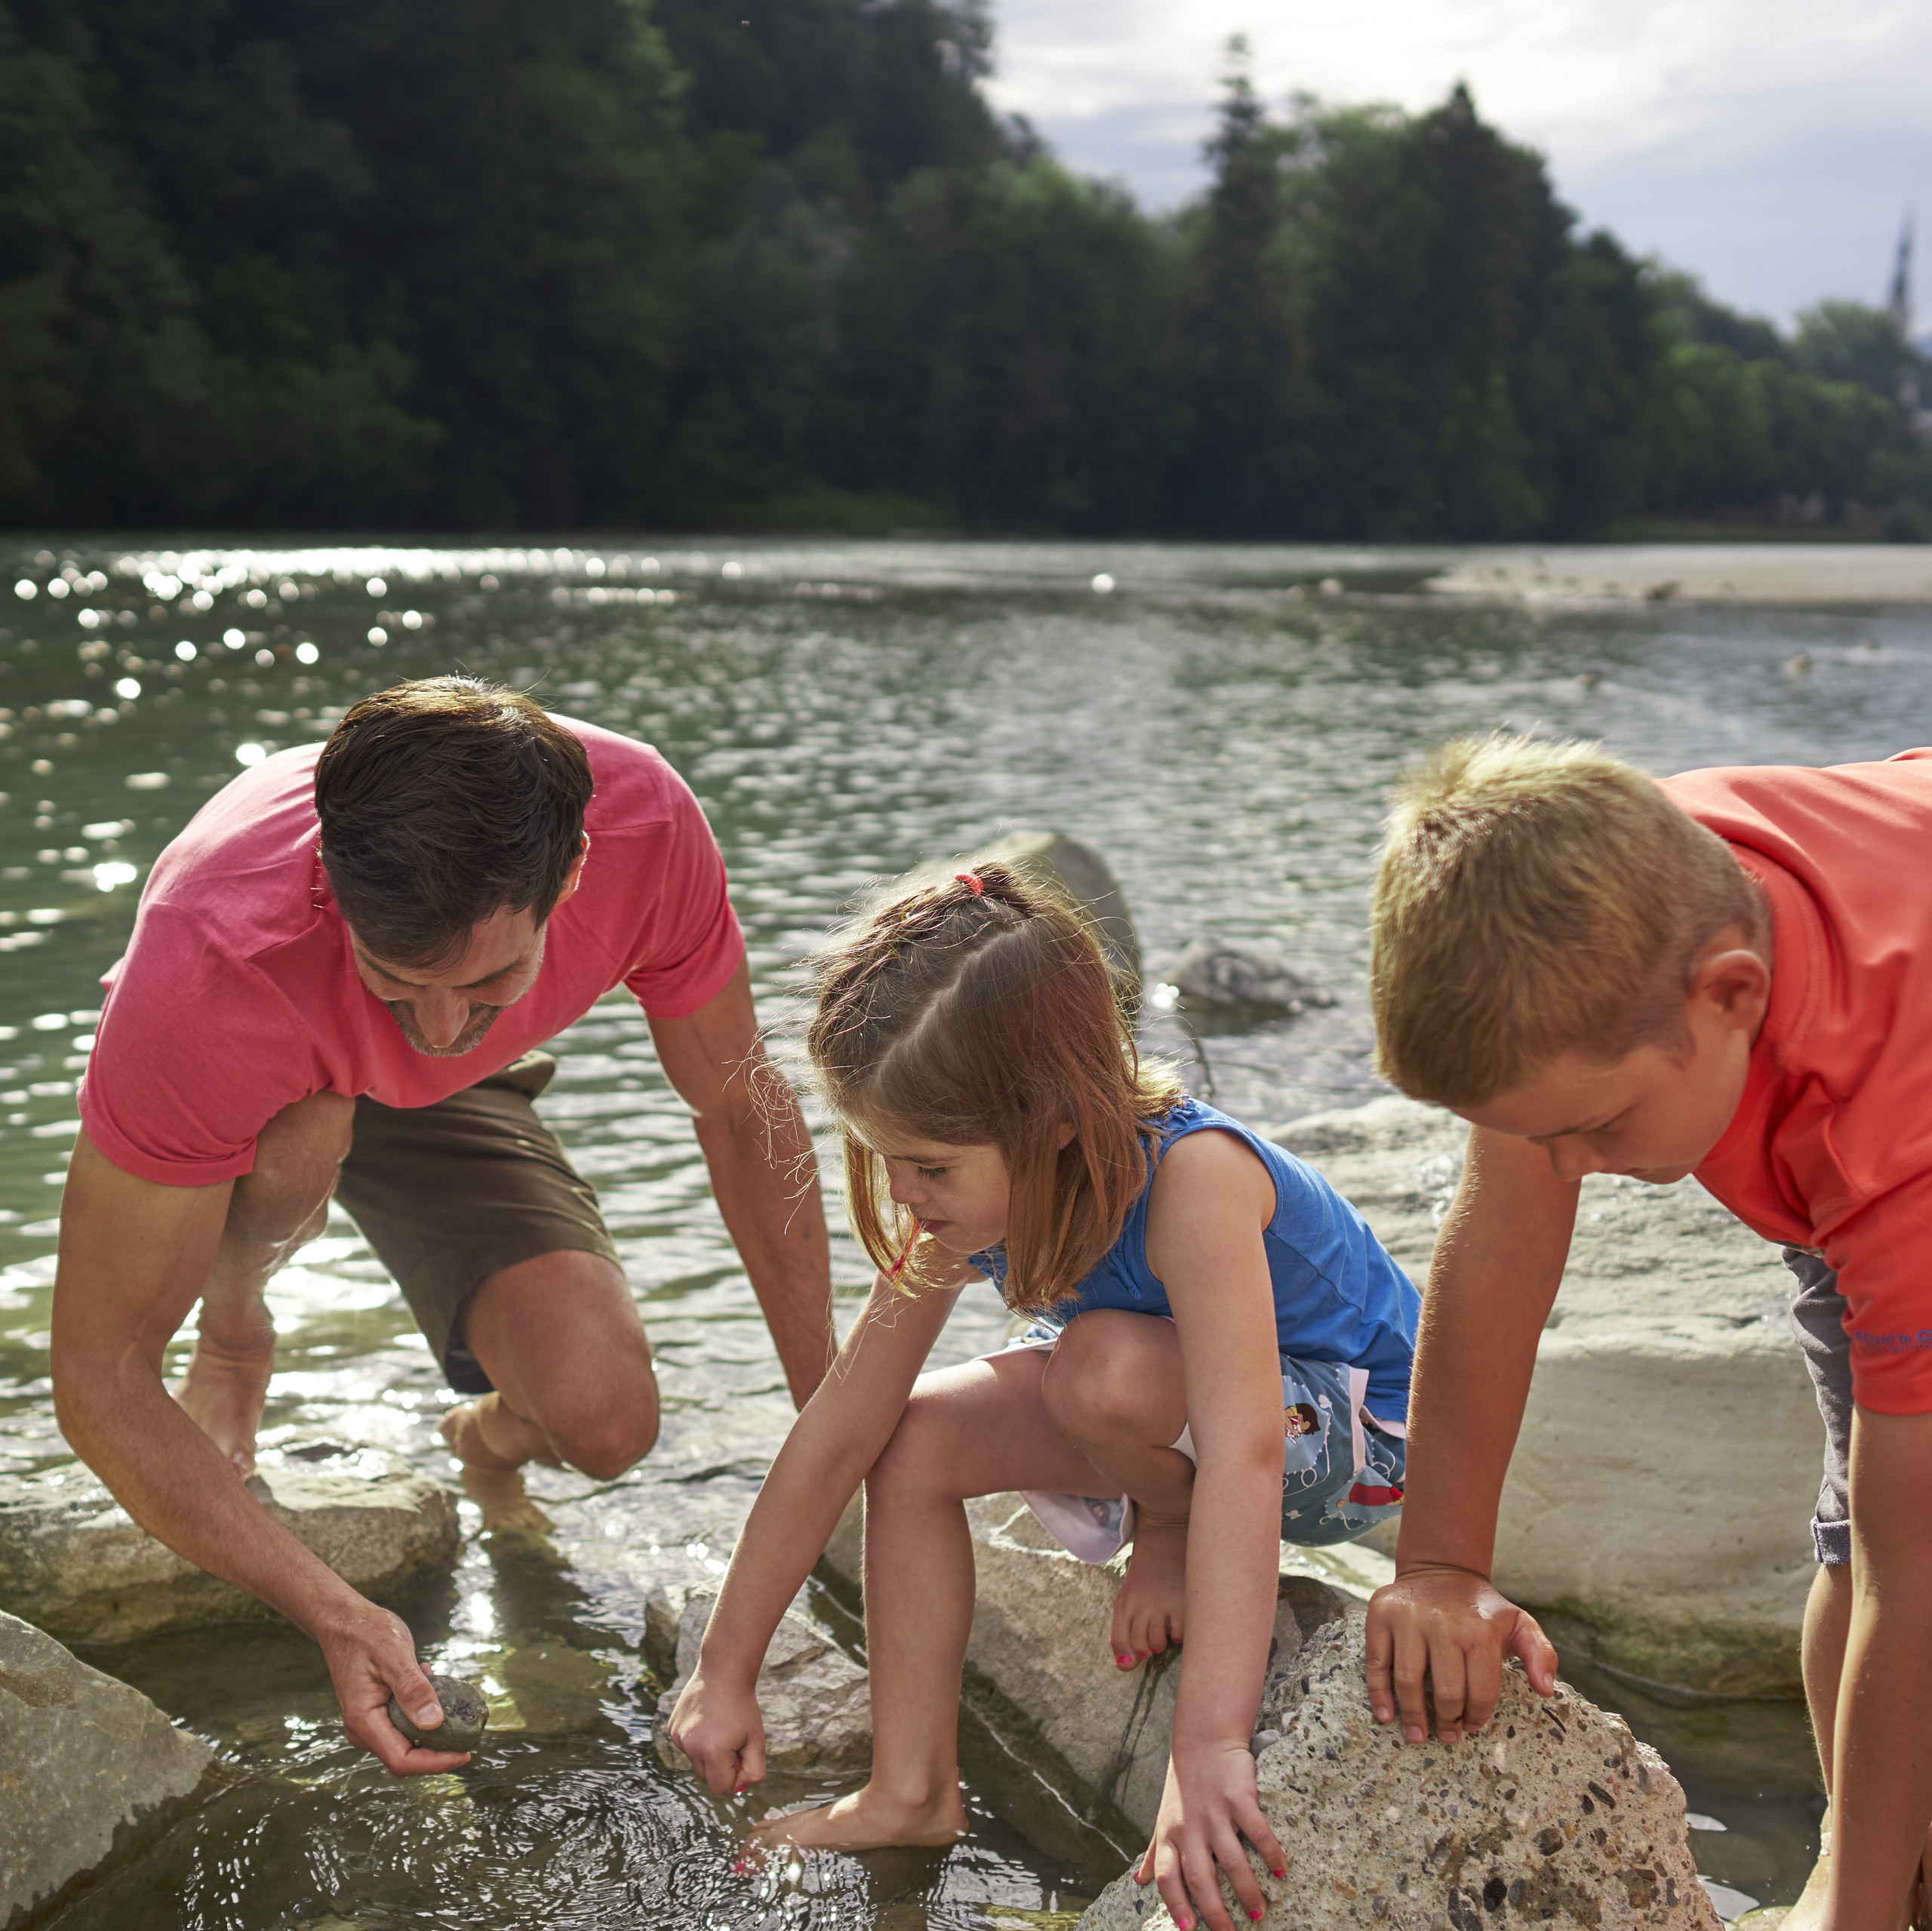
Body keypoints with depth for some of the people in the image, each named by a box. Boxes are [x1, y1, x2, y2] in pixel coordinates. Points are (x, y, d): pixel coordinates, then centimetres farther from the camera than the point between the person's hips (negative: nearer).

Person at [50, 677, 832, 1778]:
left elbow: (745, 1115, -16)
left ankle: (491, 1433, 18)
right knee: (302, 1133, -39)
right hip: (232, 1094, -2)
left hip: (451, 1106, 2)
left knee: (605, 1421, -20)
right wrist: (336, 1615, -39)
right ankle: (232, 1338, -4)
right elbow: (98, 1380, -33)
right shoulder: (207, 968, -43)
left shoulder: (643, 823, -35)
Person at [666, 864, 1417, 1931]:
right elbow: (838, 1427, -11)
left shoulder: (1190, 1176, -39)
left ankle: (1175, 1538, -3)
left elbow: (1244, 1453, -49)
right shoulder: (964, 1203, -16)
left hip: (1351, 1418, -7)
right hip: (1162, 1416, 7)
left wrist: (1208, 1745, -58)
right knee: (914, 1440, -7)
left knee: (1107, 1369, -36)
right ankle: (914, 1792, 3)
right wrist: (725, 1670, -8)